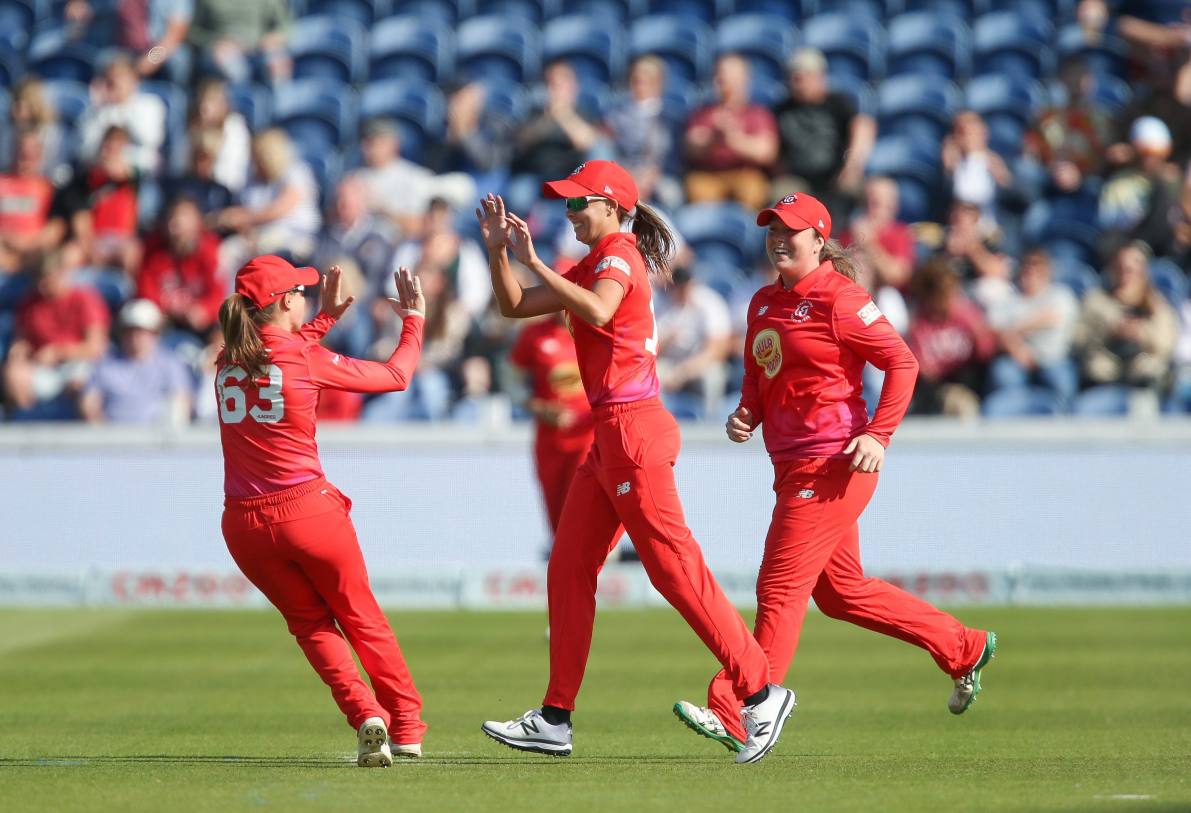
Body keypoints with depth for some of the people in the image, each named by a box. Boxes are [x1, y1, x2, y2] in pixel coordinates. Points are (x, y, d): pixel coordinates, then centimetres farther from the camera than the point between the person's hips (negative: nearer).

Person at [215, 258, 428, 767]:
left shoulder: (228, 362, 6)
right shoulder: (309, 361, -7)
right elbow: (396, 376, 3)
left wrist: (325, 318, 36)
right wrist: (414, 320, 19)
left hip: (244, 524, 3)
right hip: (309, 511, -3)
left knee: (310, 624, 17)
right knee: (360, 616, 16)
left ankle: (366, 716, -4)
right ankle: (407, 729, 20)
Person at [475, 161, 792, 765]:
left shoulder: (620, 256, -10)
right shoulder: (594, 265, 19)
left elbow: (597, 311, -31)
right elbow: (514, 306, 20)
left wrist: (534, 262, -29)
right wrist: (497, 249, 6)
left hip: (634, 431, -10)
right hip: (609, 437, 10)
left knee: (674, 568, -10)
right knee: (568, 569, 9)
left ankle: (760, 692, -6)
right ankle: (555, 720, 12)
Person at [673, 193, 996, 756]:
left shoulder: (838, 298, -11)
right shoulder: (764, 304, 13)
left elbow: (901, 363, -12)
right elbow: (758, 379, 25)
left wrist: (878, 435, -21)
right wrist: (746, 415, 4)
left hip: (834, 465, -10)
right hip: (792, 467, 10)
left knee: (780, 587, -11)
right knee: (841, 592, 17)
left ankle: (734, 715, -11)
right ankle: (962, 650, 30)